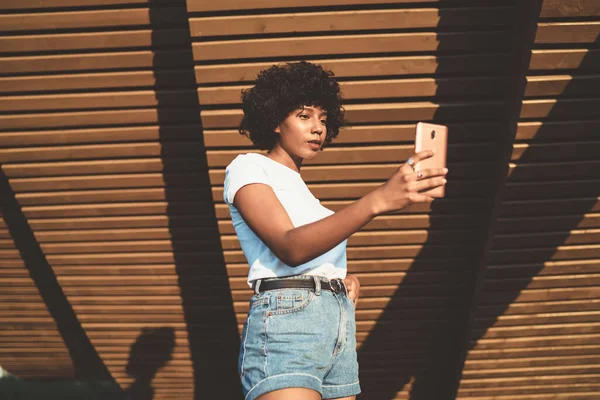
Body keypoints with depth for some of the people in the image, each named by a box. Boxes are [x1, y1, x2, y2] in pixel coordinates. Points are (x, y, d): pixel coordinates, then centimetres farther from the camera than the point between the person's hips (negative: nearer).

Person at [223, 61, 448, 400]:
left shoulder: (300, 188, 27)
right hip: (286, 322, -8)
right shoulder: (248, 167, 2)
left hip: (341, 328, 8)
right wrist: (378, 200, -28)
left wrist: (346, 280, 3)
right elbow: (290, 248, -17)